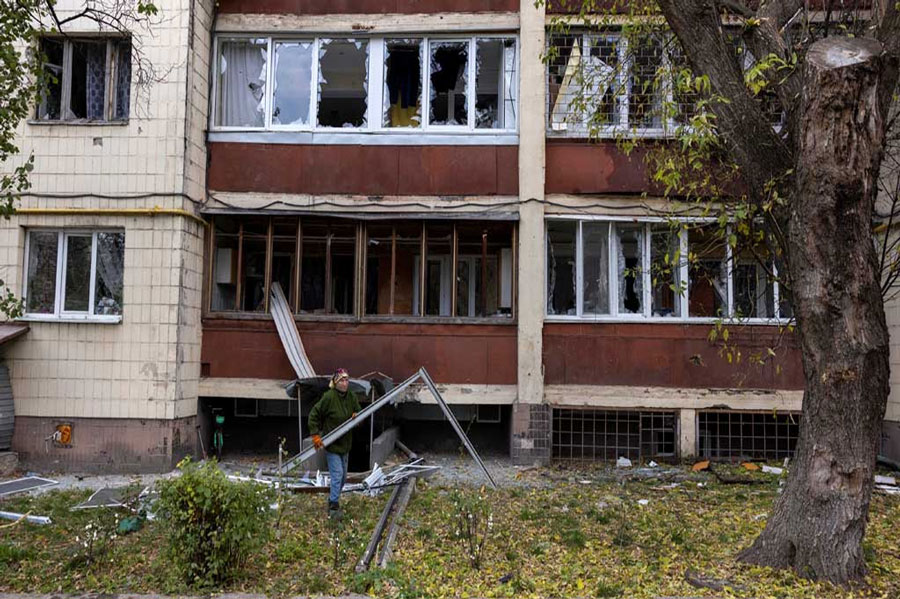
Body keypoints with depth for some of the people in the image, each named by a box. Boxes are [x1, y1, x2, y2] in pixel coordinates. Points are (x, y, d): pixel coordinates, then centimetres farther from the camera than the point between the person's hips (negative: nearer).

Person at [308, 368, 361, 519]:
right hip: (331, 444, -7)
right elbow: (314, 415, -11)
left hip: (345, 443, 7)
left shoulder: (352, 397, -1)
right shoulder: (328, 397, -18)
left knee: (343, 476, 17)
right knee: (337, 474, -10)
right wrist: (315, 435, -15)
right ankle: (334, 506, 1)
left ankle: (333, 500, 36)